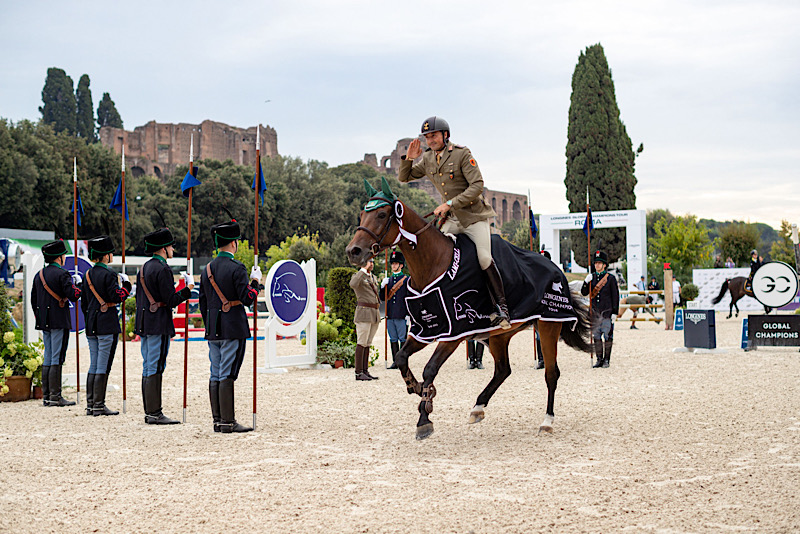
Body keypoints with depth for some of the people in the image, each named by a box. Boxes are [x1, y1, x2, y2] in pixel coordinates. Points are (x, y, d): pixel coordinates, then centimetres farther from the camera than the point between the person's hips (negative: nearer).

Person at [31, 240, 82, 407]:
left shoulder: (39, 275, 13)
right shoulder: (62, 274, -11)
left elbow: (33, 300, 18)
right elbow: (73, 296, -17)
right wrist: (77, 283, 1)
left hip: (44, 323, 8)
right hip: (59, 322, -8)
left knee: (48, 358, 11)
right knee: (57, 358, -6)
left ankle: (46, 395, 13)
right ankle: (55, 397, -6)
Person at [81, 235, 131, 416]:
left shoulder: (88, 275, 12)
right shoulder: (108, 275, -12)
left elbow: (84, 303, 17)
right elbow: (117, 297, -16)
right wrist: (126, 283, -2)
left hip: (91, 326, 8)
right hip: (107, 325, -8)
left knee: (93, 365, 11)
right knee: (103, 366, -4)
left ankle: (90, 405, 13)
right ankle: (99, 406, -3)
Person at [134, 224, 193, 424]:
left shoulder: (143, 268, 14)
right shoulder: (162, 269, -14)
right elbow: (171, 301, -18)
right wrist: (188, 289, -5)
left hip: (144, 324, 10)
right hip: (159, 326, -10)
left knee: (148, 368, 11)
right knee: (155, 368, -7)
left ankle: (149, 412, 16)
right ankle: (154, 413, -5)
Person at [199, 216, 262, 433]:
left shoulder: (207, 270, 11)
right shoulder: (237, 269, -12)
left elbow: (202, 303, 15)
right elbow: (247, 299, -15)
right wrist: (255, 281, 1)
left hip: (213, 332, 7)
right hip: (233, 330, -7)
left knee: (215, 375, 9)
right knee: (227, 375, -6)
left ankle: (217, 420, 13)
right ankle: (228, 422, -4)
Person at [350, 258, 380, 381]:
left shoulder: (373, 278, 19)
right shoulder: (357, 275, -5)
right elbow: (353, 284, -30)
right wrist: (364, 269, -22)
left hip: (374, 314, 8)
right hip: (363, 312, -8)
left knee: (368, 343, 9)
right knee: (362, 343, -8)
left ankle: (365, 371, 11)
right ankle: (359, 373, -6)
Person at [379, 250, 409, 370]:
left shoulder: (406, 279, 0)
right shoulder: (388, 280, 15)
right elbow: (383, 298, 15)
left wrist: (408, 314, -10)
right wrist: (383, 286, -2)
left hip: (402, 315, -5)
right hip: (390, 315, 5)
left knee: (403, 339, -1)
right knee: (393, 339, 7)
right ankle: (395, 362, 11)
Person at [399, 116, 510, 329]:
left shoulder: (462, 154, -12)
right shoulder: (427, 160, 6)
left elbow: (477, 186, -17)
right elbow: (404, 177, 14)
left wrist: (449, 204, -23)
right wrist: (408, 159, -7)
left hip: (474, 215, -6)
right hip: (451, 219, 6)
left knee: (484, 257, -20)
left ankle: (501, 308, -15)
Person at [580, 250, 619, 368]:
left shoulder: (611, 278, -2)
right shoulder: (592, 277, 9)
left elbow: (615, 296, -2)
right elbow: (584, 293, 7)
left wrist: (615, 312, -7)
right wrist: (586, 282, -11)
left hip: (607, 312, -4)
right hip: (595, 312, 4)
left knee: (608, 336, -1)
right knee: (596, 337, 5)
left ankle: (607, 360, 7)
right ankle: (599, 359, 11)